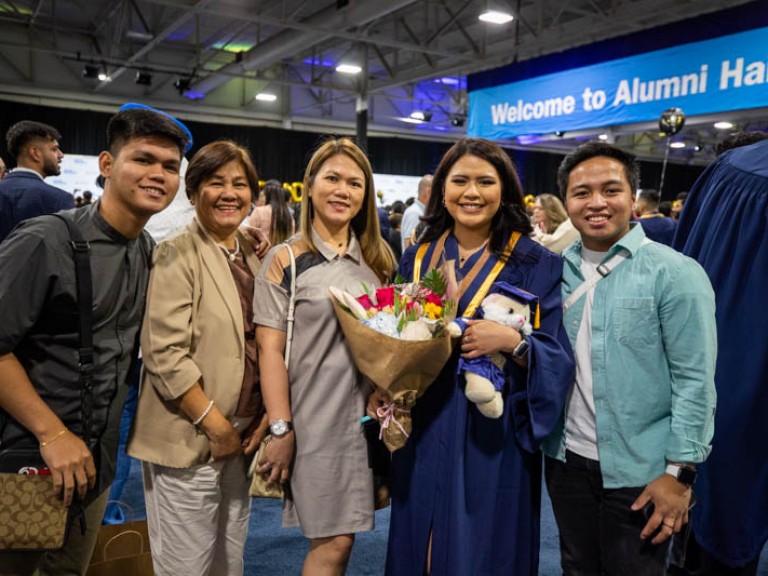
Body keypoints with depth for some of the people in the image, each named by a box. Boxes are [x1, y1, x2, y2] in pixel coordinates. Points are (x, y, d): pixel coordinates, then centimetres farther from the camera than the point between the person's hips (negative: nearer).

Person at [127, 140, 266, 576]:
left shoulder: (252, 255, 9)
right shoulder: (177, 254, -11)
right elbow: (165, 356, -17)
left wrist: (265, 417, 2)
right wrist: (216, 426, -14)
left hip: (243, 437, 6)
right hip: (190, 439, -6)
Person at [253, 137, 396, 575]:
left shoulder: (377, 259, 8)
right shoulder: (286, 260, -6)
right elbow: (271, 348, -9)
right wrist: (281, 429, -12)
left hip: (367, 417, 4)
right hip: (315, 419, -4)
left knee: (339, 537, 13)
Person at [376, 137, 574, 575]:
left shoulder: (535, 264, -6)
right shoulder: (418, 259, 5)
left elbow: (559, 359, -8)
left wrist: (512, 341, -25)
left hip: (493, 437, -3)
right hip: (423, 436, 4)